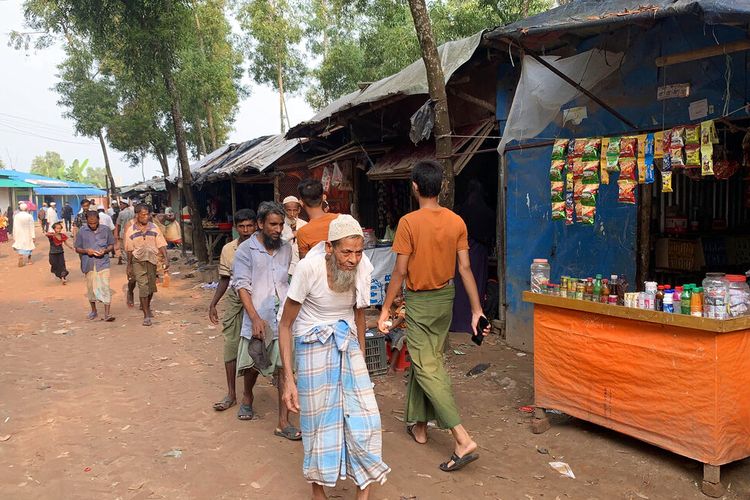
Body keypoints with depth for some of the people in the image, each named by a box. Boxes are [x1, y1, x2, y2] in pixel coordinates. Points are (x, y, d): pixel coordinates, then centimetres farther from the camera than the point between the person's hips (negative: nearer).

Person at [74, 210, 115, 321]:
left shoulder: (105, 230, 0)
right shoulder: (82, 232, 1)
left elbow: (111, 245, 8)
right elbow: (77, 248, 7)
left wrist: (105, 251, -12)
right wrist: (86, 251, -14)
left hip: (103, 263, -1)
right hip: (89, 264, 2)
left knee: (105, 287, -10)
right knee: (91, 288, 13)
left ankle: (107, 313, -9)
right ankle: (93, 311, 31)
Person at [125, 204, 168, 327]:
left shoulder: (154, 228, 1)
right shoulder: (131, 231, -1)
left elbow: (161, 245, 1)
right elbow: (129, 250, 5)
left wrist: (165, 259, -11)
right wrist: (129, 266, 7)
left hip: (152, 260, 2)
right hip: (138, 261, -2)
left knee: (151, 286, 13)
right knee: (143, 286, -9)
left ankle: (147, 306, 40)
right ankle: (147, 315, -7)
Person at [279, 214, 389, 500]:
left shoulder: (363, 267, -11)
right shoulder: (309, 267, -23)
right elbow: (285, 325, -14)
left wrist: (361, 356, 13)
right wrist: (289, 379, -18)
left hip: (347, 342, 3)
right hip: (314, 344, -3)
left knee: (364, 416, -2)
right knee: (318, 419, 5)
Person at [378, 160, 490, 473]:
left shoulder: (409, 222, -16)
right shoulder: (457, 222, -2)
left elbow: (400, 271, -16)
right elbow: (465, 268, -2)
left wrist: (385, 309, -7)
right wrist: (477, 310, 2)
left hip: (420, 301, -6)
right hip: (445, 297, 6)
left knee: (427, 369, -4)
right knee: (426, 359, 20)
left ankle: (463, 440, -12)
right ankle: (419, 424, 32)